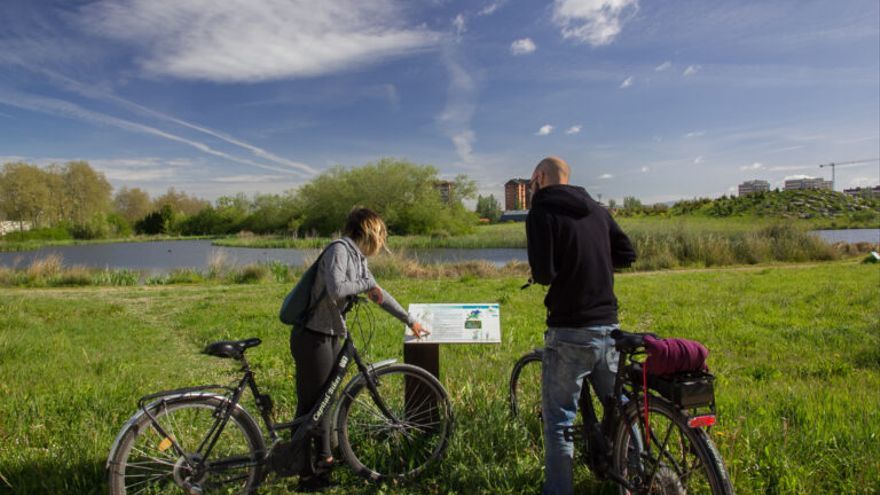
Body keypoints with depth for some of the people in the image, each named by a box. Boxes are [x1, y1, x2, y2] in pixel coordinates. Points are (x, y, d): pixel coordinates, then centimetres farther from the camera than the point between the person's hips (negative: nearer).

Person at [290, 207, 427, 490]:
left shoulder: (358, 257, 12)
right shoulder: (339, 249, -16)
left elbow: (377, 293, 21)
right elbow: (336, 288, -31)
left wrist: (409, 320, 27)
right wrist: (366, 284, -12)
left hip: (332, 336, 9)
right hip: (313, 337, -9)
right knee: (310, 404, 0)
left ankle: (324, 458, 35)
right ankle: (307, 475, 12)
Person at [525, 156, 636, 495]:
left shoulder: (542, 211, -10)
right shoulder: (595, 209, 9)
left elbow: (544, 274, -19)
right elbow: (626, 254, 11)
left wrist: (539, 272, 3)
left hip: (570, 331, -7)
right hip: (608, 327, 7)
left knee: (559, 422, 5)